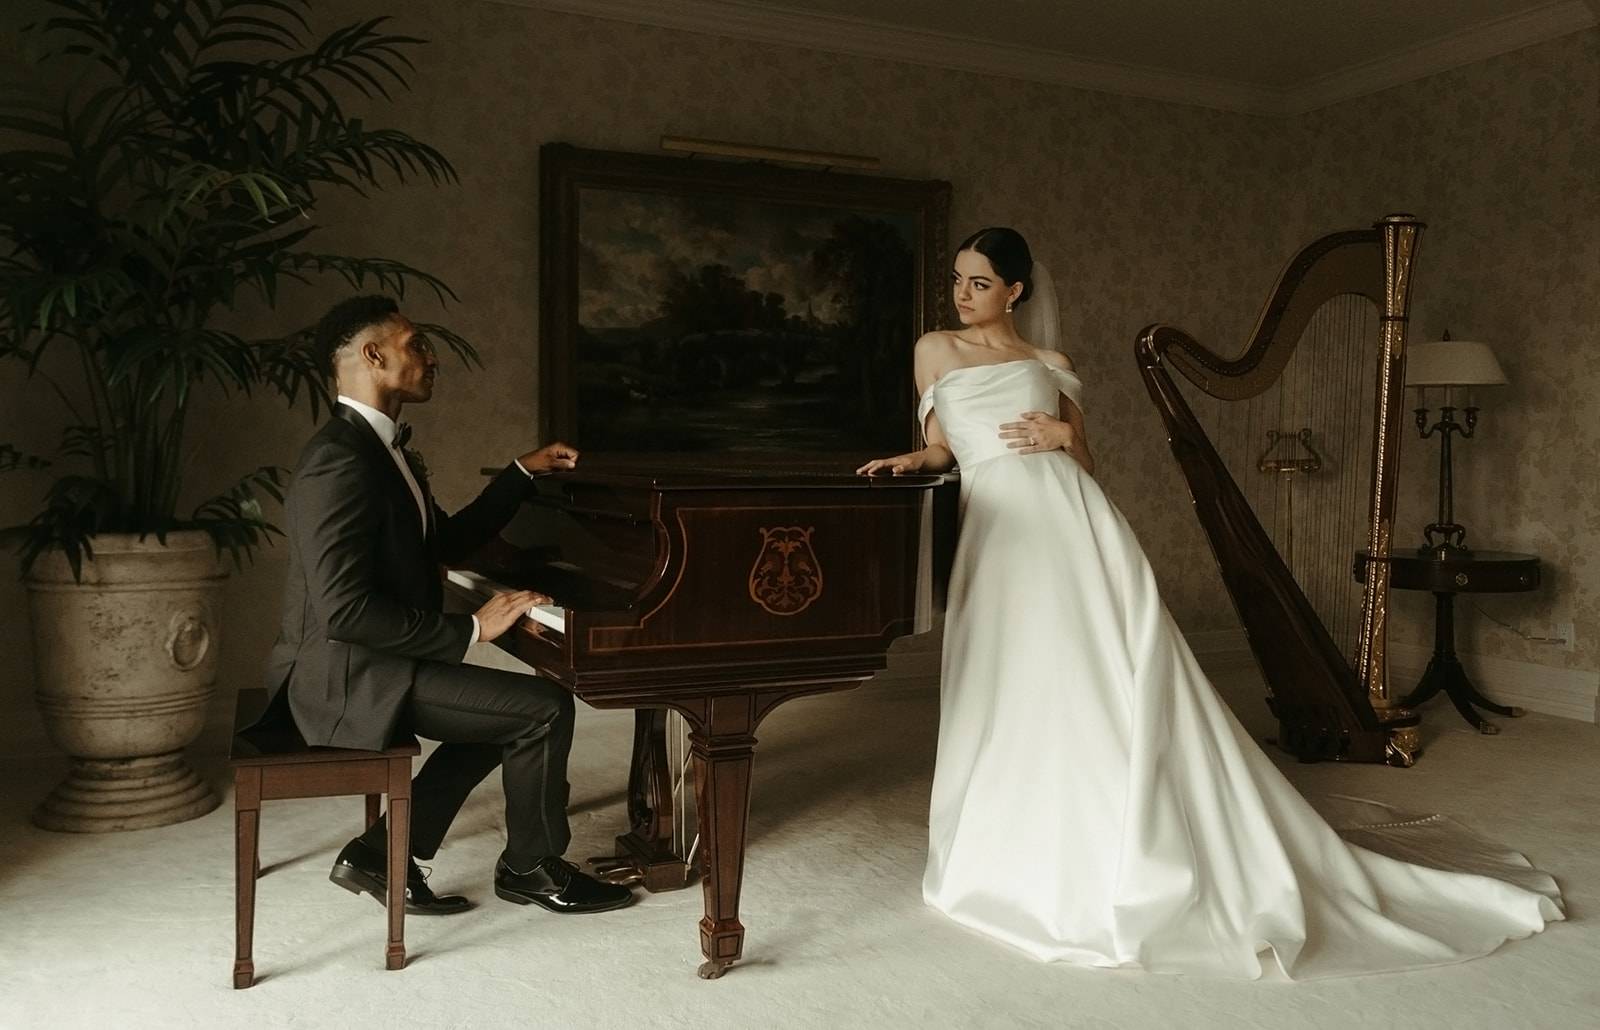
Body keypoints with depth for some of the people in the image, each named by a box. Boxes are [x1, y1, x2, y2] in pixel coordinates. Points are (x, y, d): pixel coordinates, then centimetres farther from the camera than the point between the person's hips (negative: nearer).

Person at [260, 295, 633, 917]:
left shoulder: (379, 445, 12)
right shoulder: (340, 462, -21)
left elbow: (449, 542, 23)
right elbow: (346, 609, -28)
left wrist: (524, 471, 22)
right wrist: (471, 630, -22)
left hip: (366, 663, 11)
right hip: (348, 675, -11)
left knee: (510, 711, 19)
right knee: (544, 710, -13)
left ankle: (381, 853, 16)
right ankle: (530, 867, 12)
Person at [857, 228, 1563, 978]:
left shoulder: (1050, 365, 16)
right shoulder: (935, 351, 17)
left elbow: (1087, 459, 16)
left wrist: (1063, 435, -5)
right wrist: (915, 459, -1)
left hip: (1072, 524, 0)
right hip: (1000, 536, 1)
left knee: (1117, 686, -6)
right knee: (1016, 699, -5)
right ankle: (1029, 865, 11)